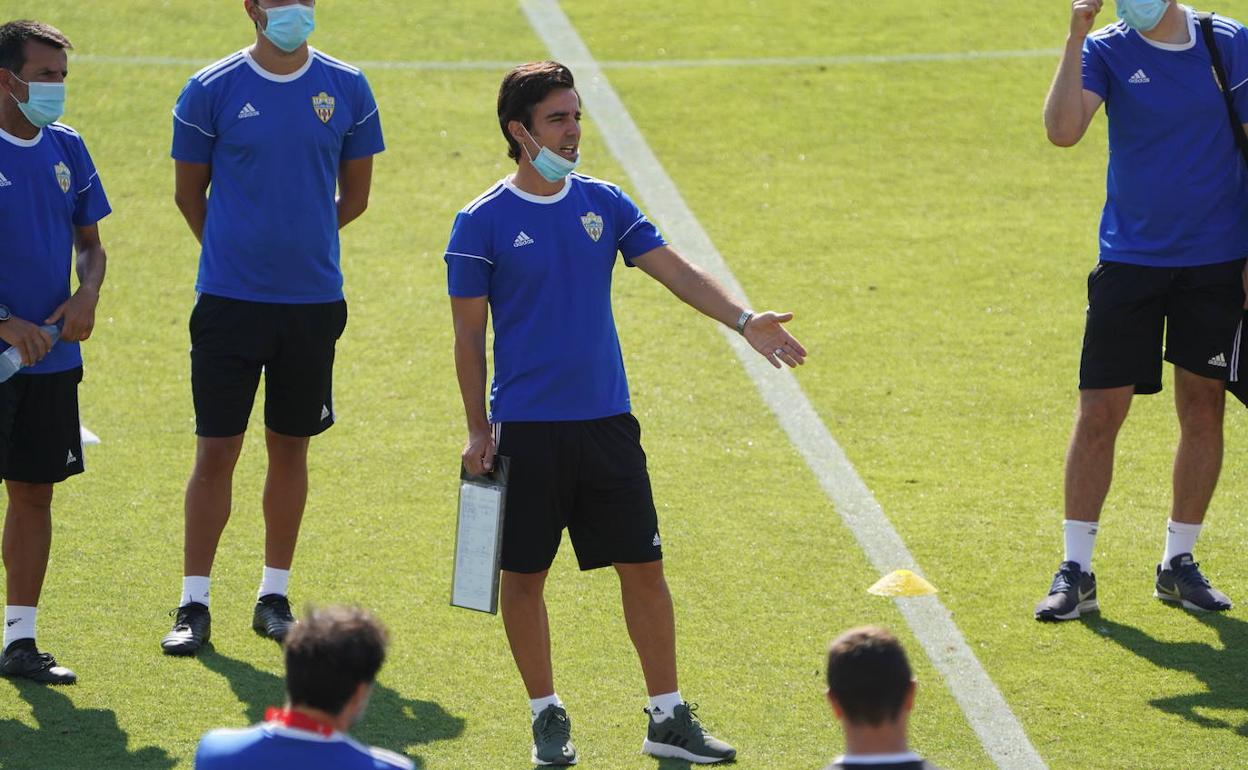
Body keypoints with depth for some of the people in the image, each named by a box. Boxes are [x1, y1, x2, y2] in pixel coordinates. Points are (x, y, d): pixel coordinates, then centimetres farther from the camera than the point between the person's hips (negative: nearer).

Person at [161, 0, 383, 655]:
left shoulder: (347, 89, 2)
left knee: (290, 449, 10)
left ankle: (274, 597, 21)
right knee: (215, 452, -2)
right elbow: (189, 194, 6)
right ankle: (194, 605, 5)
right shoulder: (211, 91, -4)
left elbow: (354, 196, 12)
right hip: (229, 300, -2)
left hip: (312, 300, 2)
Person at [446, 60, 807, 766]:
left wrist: (744, 320, -15)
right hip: (526, 429, -3)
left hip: (607, 422, 3)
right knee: (525, 574, 3)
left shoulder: (603, 203, 6)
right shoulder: (483, 223, -5)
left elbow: (676, 271, 0)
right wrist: (478, 430, -4)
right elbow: (470, 334, -2)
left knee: (644, 566, 3)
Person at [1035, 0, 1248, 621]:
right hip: (1130, 260, -1)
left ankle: (1178, 562, 20)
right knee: (1099, 411, -3)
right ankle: (1075, 571, 5)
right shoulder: (1107, 51, -4)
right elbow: (1063, 130, -19)